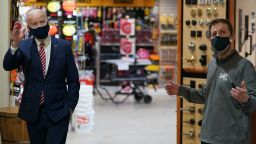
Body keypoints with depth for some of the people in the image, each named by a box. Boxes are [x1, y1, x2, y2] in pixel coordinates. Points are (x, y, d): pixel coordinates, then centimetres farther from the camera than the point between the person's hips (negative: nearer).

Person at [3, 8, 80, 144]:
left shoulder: (64, 46, 0)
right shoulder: (24, 46, 2)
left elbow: (73, 80, 3)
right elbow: (8, 65, -14)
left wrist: (70, 107, -4)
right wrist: (15, 44, -30)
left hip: (58, 113, -2)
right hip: (33, 112, 2)